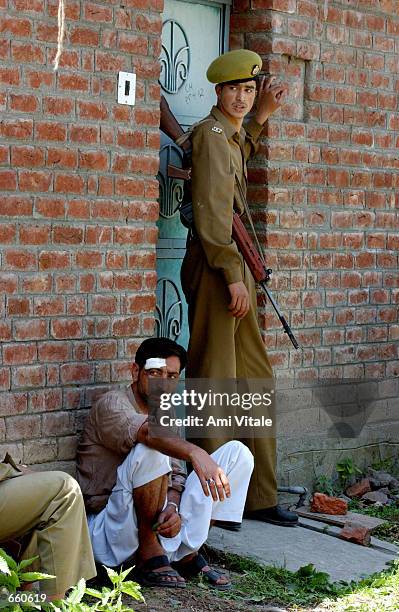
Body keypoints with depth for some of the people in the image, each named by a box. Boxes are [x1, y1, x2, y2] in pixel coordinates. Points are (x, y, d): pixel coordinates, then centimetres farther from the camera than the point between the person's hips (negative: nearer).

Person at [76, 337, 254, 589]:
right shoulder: (111, 404, -9)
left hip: (158, 524, 7)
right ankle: (149, 556, -20)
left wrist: (173, 507, -15)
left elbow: (176, 474, 9)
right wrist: (196, 454, -50)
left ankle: (187, 552, -2)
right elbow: (146, 432, -32)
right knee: (149, 450, -34)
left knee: (237, 452, 0)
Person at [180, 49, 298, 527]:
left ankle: (259, 497, 17)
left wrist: (259, 119, 32)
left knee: (255, 380, 11)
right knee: (215, 381, -7)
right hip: (214, 267, -10)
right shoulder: (210, 133, -9)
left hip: (234, 267, 10)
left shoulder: (232, 137, 18)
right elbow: (211, 213, -17)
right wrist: (233, 276, -20)